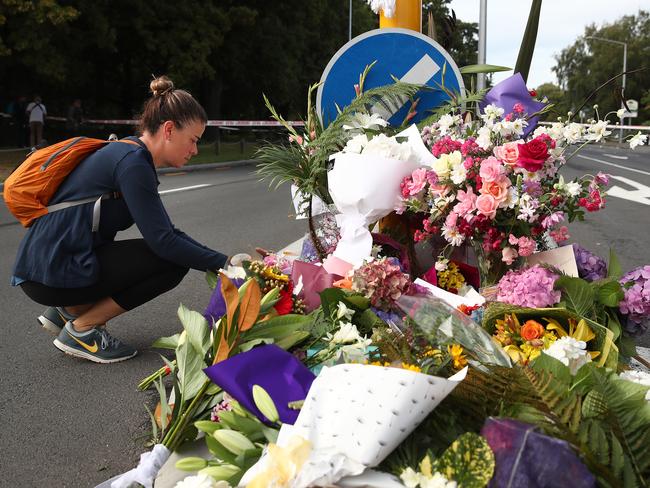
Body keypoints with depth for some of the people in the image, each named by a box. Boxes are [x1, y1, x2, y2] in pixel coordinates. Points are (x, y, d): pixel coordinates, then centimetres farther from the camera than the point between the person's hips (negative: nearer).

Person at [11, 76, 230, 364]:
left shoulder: (129, 155, 13)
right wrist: (222, 263, -11)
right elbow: (163, 242, -21)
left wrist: (223, 260, 6)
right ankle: (81, 330, -3)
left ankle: (68, 311, 15)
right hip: (51, 273, -10)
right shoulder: (132, 162, -17)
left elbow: (167, 231, 13)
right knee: (173, 262, -12)